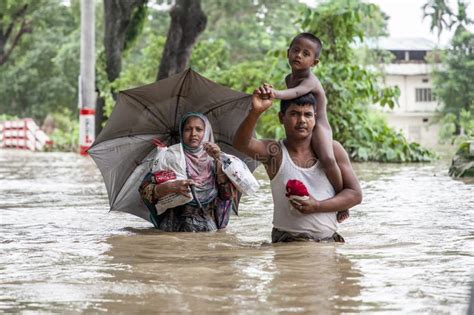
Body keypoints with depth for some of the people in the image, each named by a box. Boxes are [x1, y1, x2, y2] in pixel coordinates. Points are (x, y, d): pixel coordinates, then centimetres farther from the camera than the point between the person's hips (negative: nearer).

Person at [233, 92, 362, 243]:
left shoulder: (332, 150, 7)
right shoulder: (275, 152, 2)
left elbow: (355, 194, 5)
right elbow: (241, 144, -18)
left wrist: (317, 206, -10)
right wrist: (255, 112, -37)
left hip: (329, 239, 4)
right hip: (287, 241, -4)